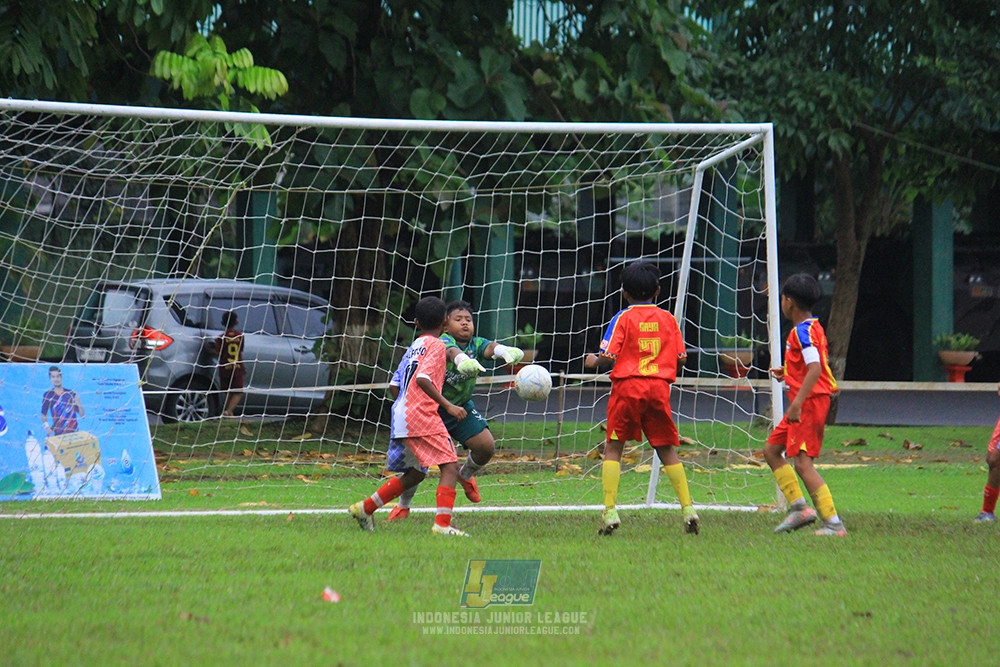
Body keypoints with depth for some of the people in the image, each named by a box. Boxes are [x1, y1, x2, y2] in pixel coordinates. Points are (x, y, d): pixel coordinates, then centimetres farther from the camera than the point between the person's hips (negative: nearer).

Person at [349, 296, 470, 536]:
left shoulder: (413, 347, 20)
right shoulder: (436, 345, -5)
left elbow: (397, 385, 22)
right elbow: (423, 379, -20)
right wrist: (447, 405, -21)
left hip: (402, 416, 9)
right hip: (422, 416, -9)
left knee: (415, 473, 19)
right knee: (450, 467, -9)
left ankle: (365, 508, 22)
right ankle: (442, 524, -21)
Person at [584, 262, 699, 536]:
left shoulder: (623, 318, 0)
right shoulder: (667, 318, 10)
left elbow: (609, 356, -8)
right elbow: (681, 358, 9)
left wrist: (593, 362, 13)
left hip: (627, 385, -3)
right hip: (659, 387, 3)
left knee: (614, 448, 3)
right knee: (667, 450, 10)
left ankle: (610, 511, -8)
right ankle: (687, 508, 0)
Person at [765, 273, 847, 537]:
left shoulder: (802, 331, -16)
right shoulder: (813, 327, 15)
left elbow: (815, 369, -26)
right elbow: (814, 367, 23)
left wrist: (797, 404, -30)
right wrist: (787, 373, 23)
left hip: (810, 402, -11)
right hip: (806, 403, 11)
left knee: (802, 462, -14)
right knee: (771, 450, 15)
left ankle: (834, 523, -17)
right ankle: (799, 507, 12)